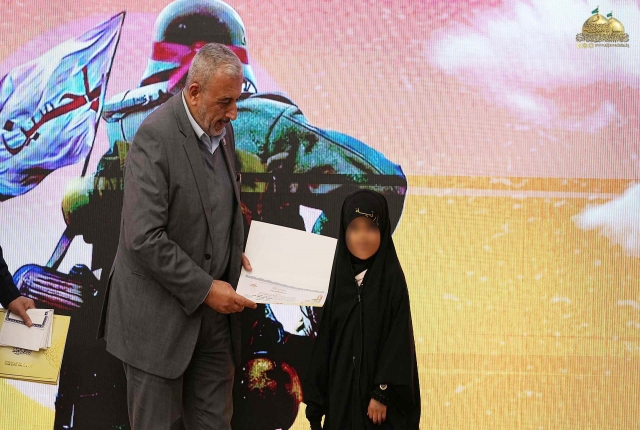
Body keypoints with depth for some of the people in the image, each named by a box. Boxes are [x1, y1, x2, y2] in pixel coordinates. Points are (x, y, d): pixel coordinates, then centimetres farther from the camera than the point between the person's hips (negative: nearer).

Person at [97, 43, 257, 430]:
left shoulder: (222, 129, 4)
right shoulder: (155, 136, -20)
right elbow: (144, 238, -25)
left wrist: (234, 252, 2)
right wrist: (205, 288, -20)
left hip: (212, 309, 7)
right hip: (161, 312, -7)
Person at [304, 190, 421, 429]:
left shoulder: (392, 279, -5)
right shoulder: (339, 277, 6)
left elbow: (398, 340, -10)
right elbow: (326, 339, 7)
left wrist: (383, 393, -16)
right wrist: (317, 396, 4)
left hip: (379, 388, -4)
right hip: (341, 392, 4)